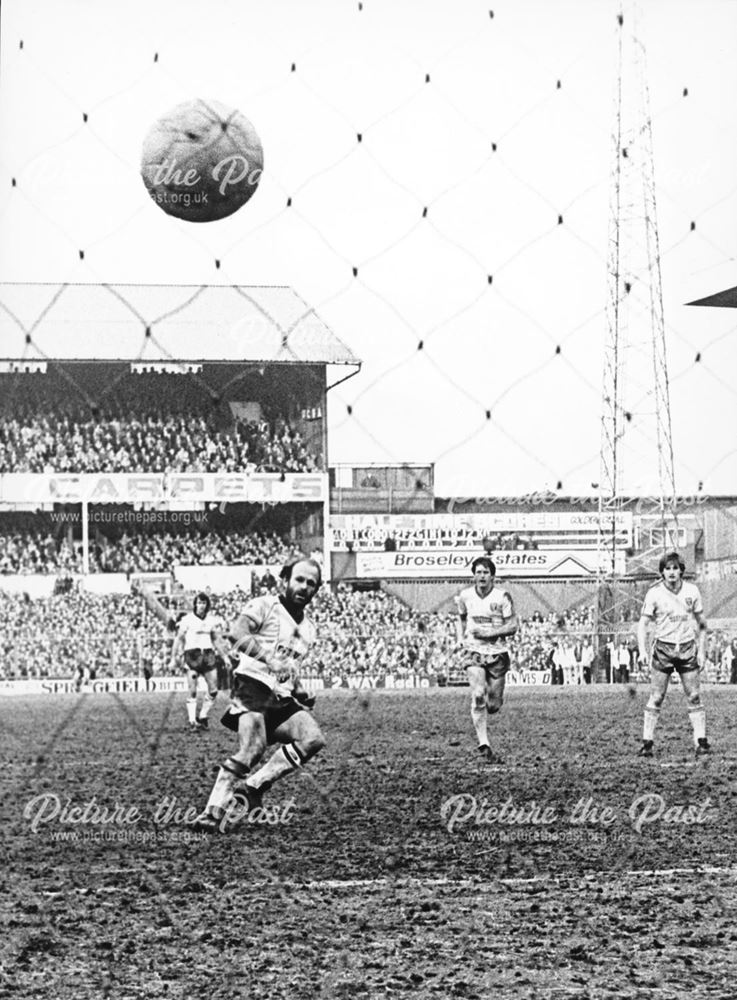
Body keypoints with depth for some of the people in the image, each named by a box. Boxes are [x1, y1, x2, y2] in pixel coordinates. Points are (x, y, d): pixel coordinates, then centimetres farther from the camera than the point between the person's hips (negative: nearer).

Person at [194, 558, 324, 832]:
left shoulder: (308, 629, 25)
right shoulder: (264, 606, 2)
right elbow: (237, 635, -16)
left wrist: (300, 693, 17)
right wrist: (269, 657, -27)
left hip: (282, 698, 7)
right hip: (253, 688, -7)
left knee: (313, 739, -17)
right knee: (252, 750, -26)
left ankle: (253, 788, -12)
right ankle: (213, 810, -19)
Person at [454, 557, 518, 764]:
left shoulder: (502, 597, -8)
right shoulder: (465, 596, 1)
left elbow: (512, 626, -8)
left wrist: (489, 633, -19)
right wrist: (461, 637, 10)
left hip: (497, 653, 0)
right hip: (474, 653, 0)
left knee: (494, 705, 3)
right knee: (478, 696, -19)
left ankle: (481, 719, 41)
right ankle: (484, 745, -18)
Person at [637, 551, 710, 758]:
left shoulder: (692, 591, 2)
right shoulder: (654, 593, -4)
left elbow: (701, 623, 10)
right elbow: (643, 623, -4)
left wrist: (701, 651, 5)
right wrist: (643, 651, -16)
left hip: (687, 648, 2)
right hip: (663, 648, -2)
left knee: (694, 696, -1)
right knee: (655, 698, -4)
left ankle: (701, 742, 1)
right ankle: (647, 743, -1)